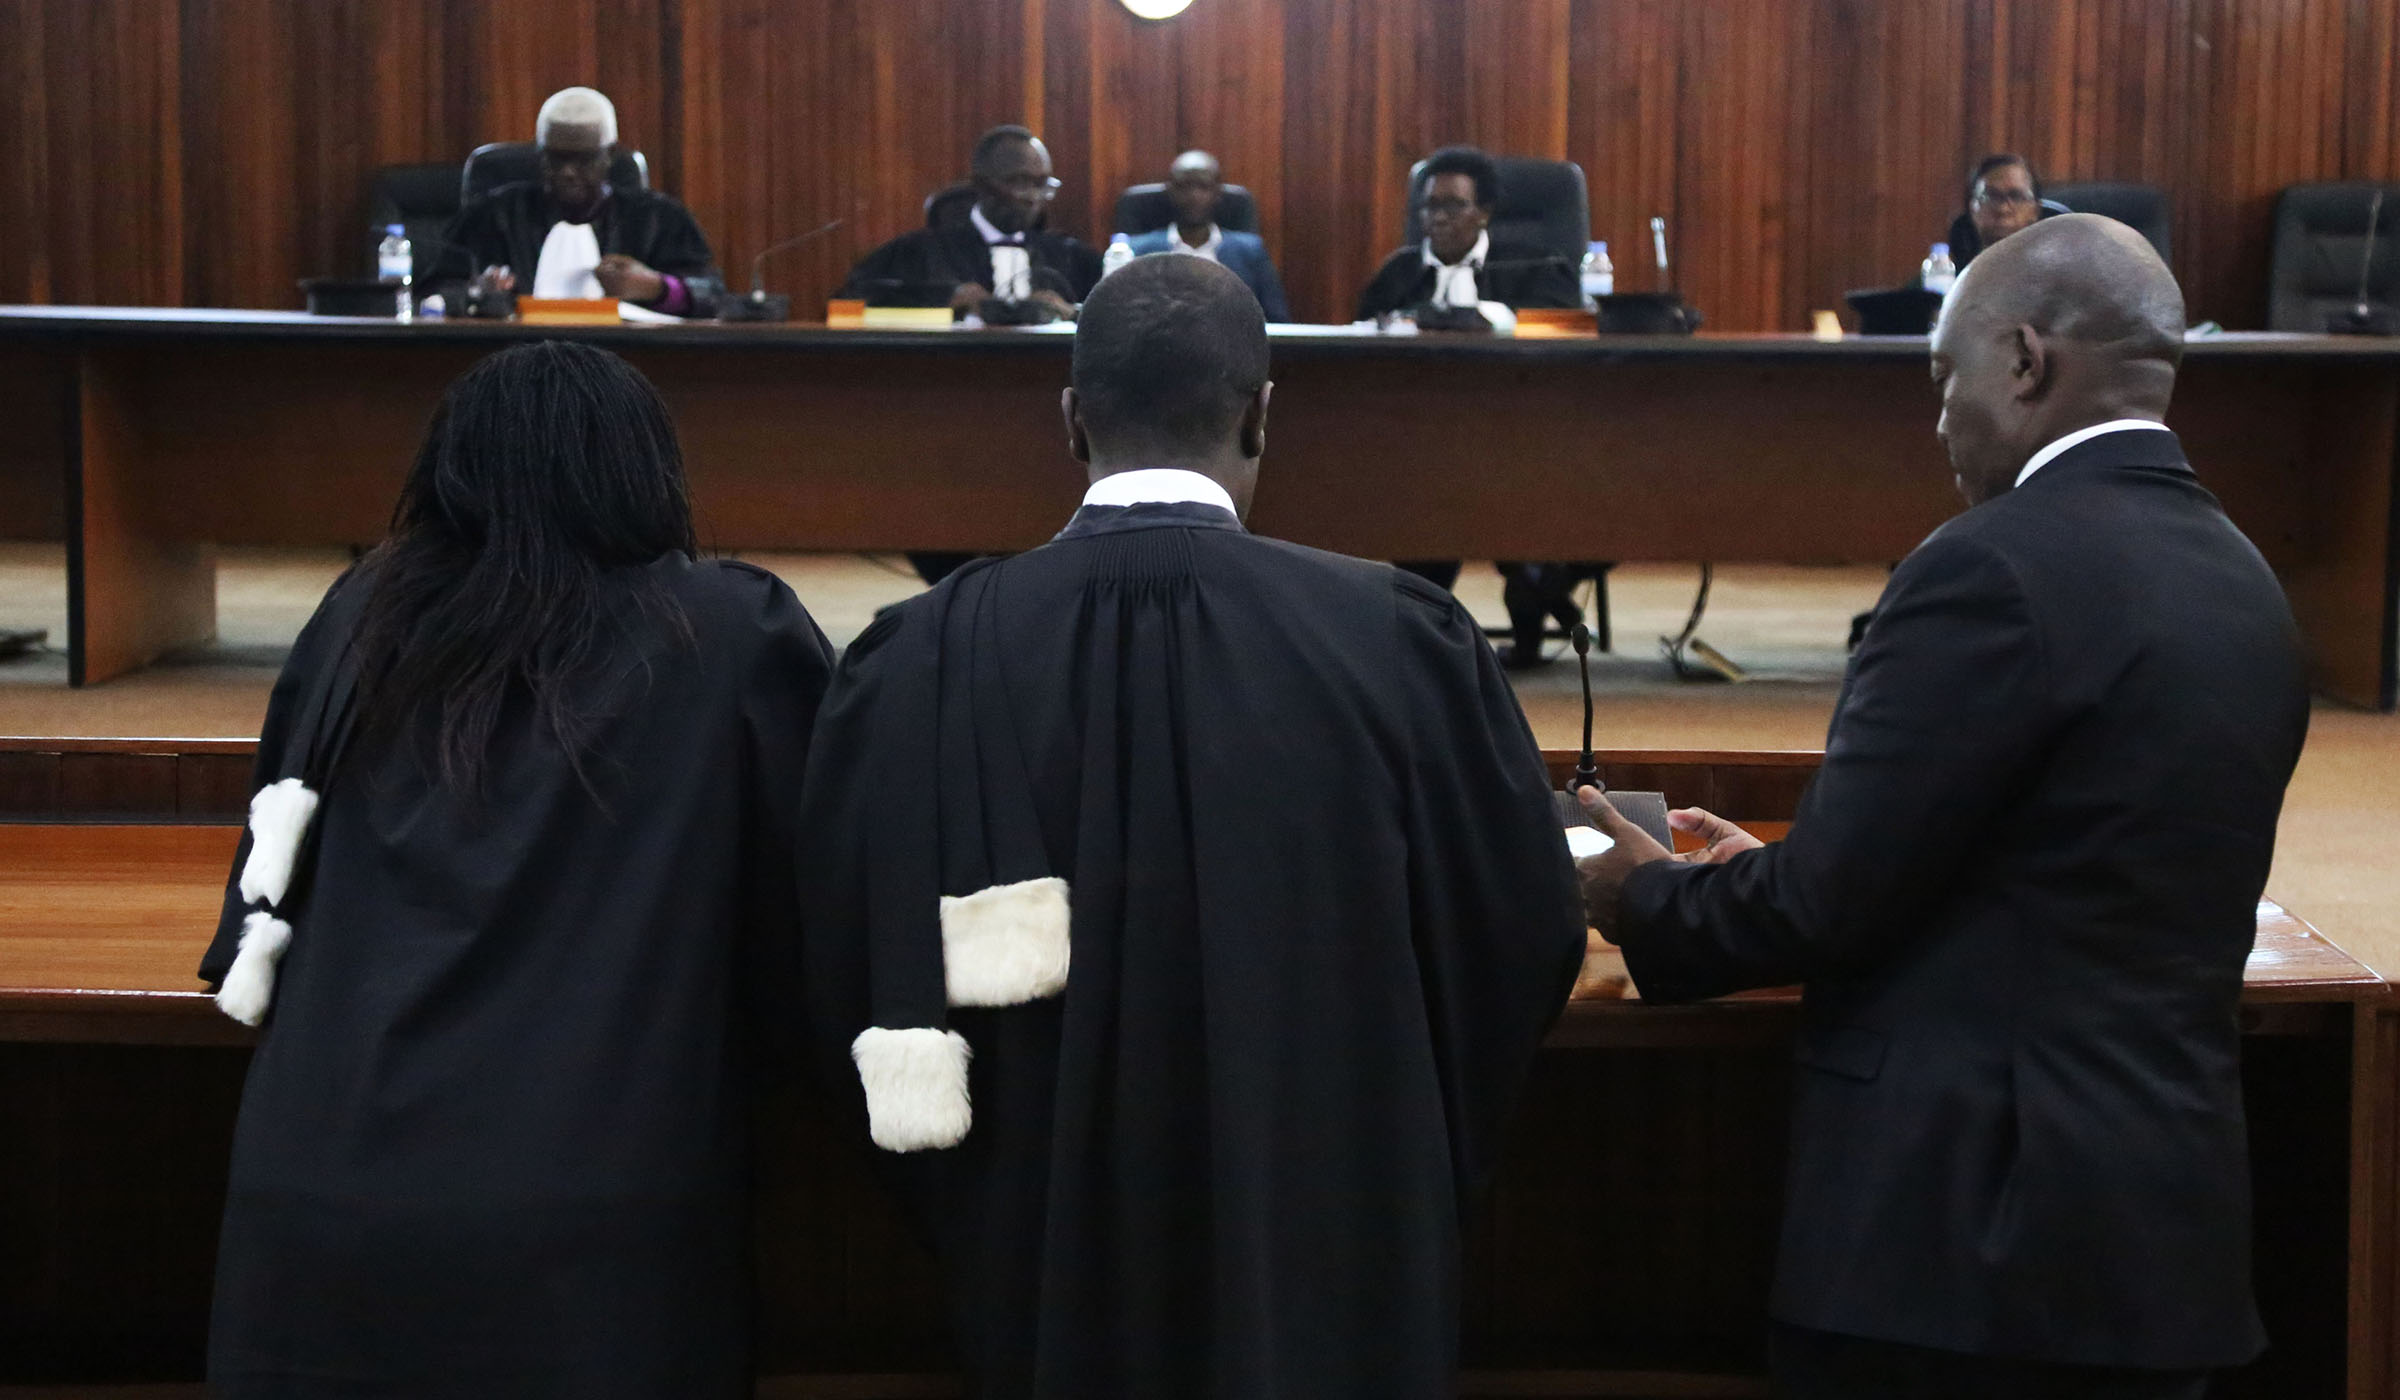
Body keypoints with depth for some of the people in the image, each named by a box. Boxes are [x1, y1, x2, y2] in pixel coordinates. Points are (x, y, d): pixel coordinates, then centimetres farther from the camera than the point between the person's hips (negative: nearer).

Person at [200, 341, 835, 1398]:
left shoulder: (362, 620, 4)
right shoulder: (738, 636, -5)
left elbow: (276, 869, 14)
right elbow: (818, 892, 5)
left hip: (320, 1188, 3)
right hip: (596, 1211, -3)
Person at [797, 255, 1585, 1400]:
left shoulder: (921, 660, -14)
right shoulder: (1407, 643, -16)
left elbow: (845, 965, -4)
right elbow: (1523, 939, -4)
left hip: (1052, 1261, 1)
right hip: (1337, 1265, -1)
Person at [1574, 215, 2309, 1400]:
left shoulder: (1998, 567, -16)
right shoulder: (2242, 581, 9)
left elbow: (1828, 902, -15)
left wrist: (1647, 897, 4)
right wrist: (1759, 880, 19)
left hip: (1975, 1220, -8)